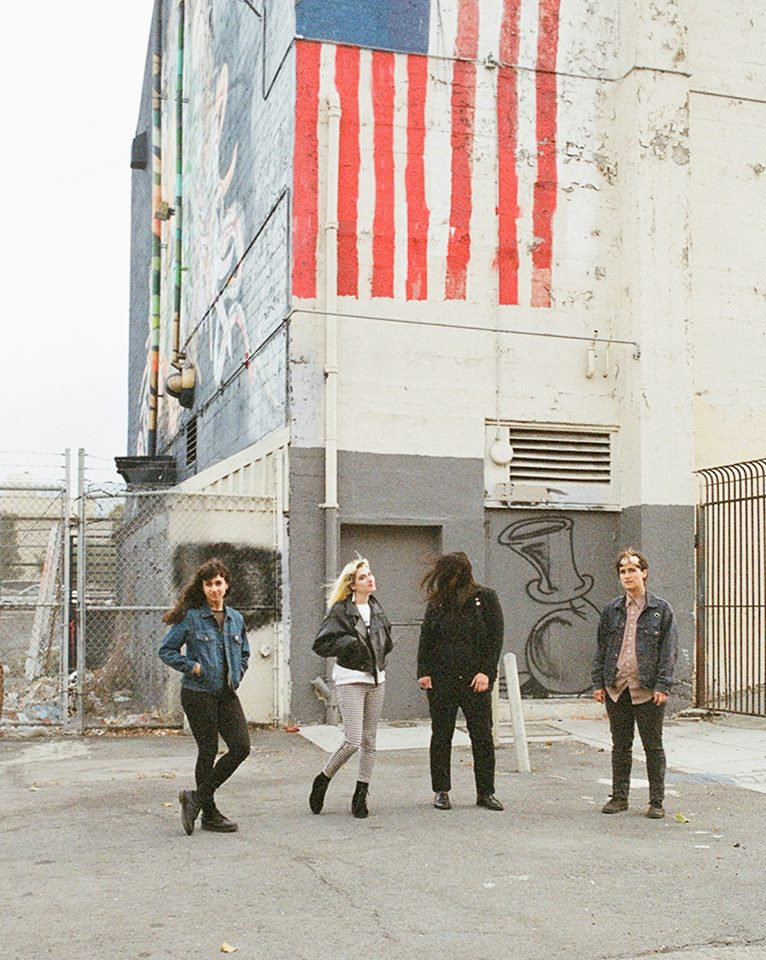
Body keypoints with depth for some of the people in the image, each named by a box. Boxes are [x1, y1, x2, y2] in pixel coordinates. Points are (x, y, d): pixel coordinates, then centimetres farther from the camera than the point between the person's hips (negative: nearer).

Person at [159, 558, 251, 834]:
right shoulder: (190, 618, -7)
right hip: (198, 694, -5)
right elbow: (166, 651, -3)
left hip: (227, 694, 6)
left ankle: (197, 797, 9)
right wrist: (192, 666, -12)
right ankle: (209, 814, 16)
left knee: (241, 746, -4)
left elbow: (244, 653, 23)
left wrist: (237, 674, 8)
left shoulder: (236, 619, 10)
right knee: (208, 752, 1)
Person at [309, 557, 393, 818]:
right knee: (353, 741, -12)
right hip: (351, 680, -6)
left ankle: (361, 795, 18)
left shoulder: (376, 608, 11)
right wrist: (350, 642, -20)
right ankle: (322, 780, 11)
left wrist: (382, 648, 9)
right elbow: (320, 644, -10)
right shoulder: (340, 610, -9)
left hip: (376, 679, 6)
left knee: (369, 740, 8)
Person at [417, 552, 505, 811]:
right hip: (441, 680, 2)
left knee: (482, 736, 2)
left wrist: (486, 672, -10)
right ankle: (441, 790, 17)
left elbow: (496, 637, -2)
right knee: (441, 736, 7)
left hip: (475, 680, -2)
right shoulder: (437, 602, 9)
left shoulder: (485, 598, 1)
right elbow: (425, 639, 9)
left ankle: (486, 792, 12)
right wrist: (423, 672, -2)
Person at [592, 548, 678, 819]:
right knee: (620, 746, 11)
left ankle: (656, 801, 15)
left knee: (653, 746, 6)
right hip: (616, 688, 3)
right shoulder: (611, 609, 7)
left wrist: (663, 685, -10)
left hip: (648, 690, -3)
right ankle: (619, 797, 22)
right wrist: (598, 683, 4)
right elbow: (601, 647, 11)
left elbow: (669, 650, -3)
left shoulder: (660, 609, 0)